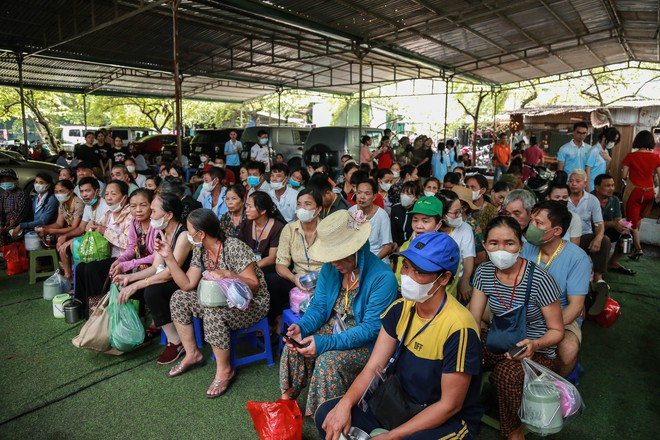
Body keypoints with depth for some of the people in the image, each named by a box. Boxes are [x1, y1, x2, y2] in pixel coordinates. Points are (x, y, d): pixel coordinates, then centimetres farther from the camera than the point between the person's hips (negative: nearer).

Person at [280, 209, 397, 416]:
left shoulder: (382, 277, -25)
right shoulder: (330, 267, -5)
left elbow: (371, 328, -24)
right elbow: (319, 306, 1)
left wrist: (327, 343, -31)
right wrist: (302, 327, -21)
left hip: (365, 343, -6)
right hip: (332, 329, 6)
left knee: (328, 361, -29)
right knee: (293, 347, -14)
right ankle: (285, 400, 4)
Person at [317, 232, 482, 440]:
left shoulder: (458, 328, -25)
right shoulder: (400, 309, -5)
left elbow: (450, 405, -19)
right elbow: (373, 367, -6)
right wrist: (345, 404, -23)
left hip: (451, 420, -6)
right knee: (326, 415, -8)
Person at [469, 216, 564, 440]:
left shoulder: (539, 279, -21)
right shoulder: (484, 272, -7)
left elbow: (557, 331, -10)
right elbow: (472, 320, -6)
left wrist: (534, 344, -31)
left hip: (536, 351, -4)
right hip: (497, 342, 4)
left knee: (507, 373, -34)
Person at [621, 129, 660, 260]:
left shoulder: (631, 156, -12)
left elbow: (623, 175, -8)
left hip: (633, 191, -4)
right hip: (648, 192, 4)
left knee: (632, 221, 6)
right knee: (639, 218, 25)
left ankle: (638, 248, 1)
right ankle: (634, 240, 41)